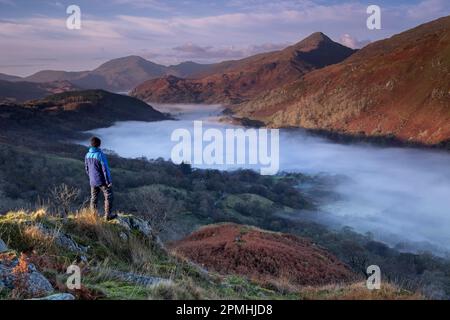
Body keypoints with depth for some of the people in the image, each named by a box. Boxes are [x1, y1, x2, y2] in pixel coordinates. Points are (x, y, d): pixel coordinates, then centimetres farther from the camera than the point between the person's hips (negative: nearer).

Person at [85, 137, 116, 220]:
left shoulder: (87, 155, 1)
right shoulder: (100, 155, -19)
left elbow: (87, 169, 12)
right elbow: (105, 169, -18)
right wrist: (109, 181, -12)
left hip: (93, 181, 6)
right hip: (102, 181, -6)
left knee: (94, 198, 14)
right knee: (108, 197, 6)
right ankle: (108, 215, 6)